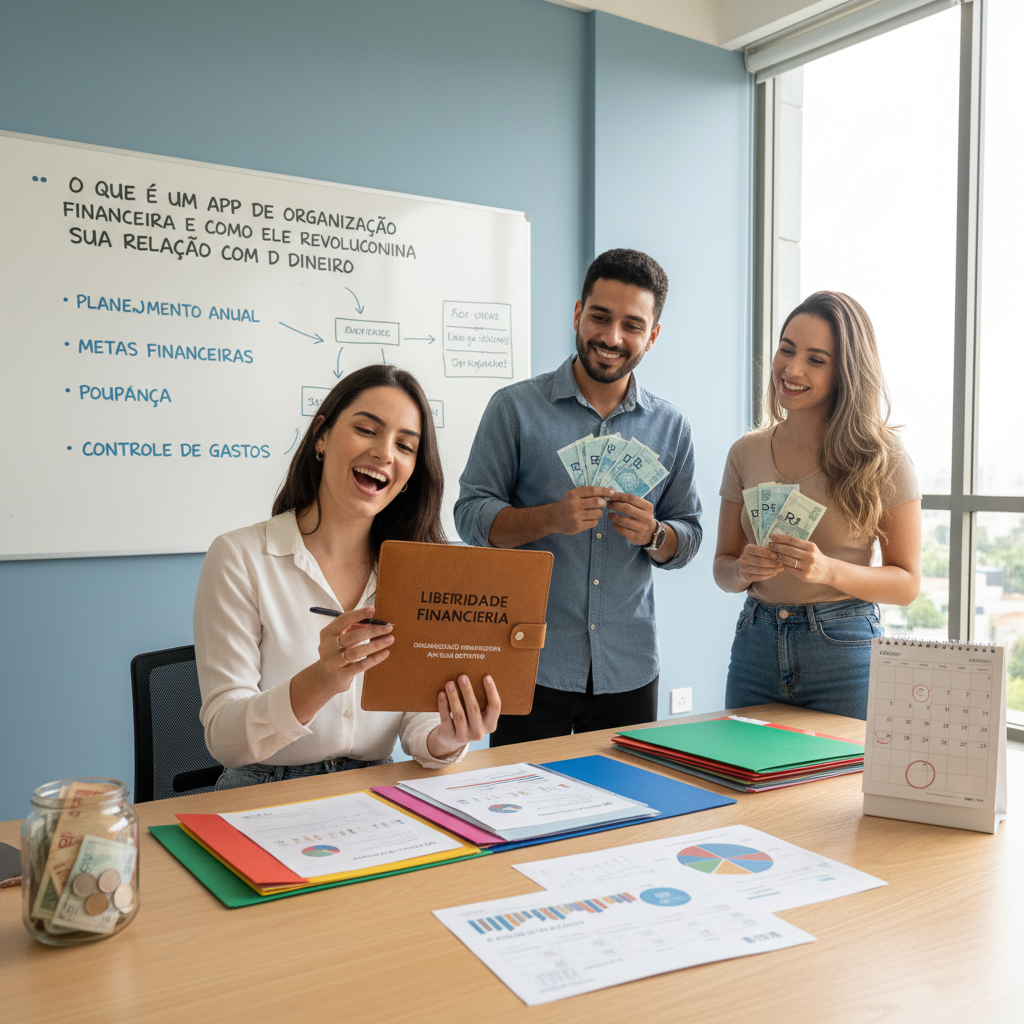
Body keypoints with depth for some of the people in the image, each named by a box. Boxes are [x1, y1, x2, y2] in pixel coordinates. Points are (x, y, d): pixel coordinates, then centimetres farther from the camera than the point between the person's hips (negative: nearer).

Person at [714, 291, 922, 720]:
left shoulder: (882, 459, -6)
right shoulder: (746, 453, 4)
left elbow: (907, 581, -4)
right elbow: (722, 566, 9)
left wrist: (829, 570, -21)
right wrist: (744, 570, -14)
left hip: (844, 651, -3)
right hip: (756, 646, 3)